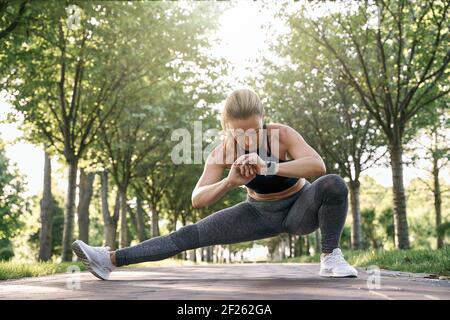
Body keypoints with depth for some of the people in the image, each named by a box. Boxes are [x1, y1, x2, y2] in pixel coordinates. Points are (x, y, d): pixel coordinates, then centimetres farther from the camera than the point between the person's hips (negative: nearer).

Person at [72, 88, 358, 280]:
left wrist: (269, 166, -58)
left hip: (300, 208, -2)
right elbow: (198, 200, -27)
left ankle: (331, 256, -18)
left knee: (333, 184, -35)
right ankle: (112, 260, -11)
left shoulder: (283, 134, -29)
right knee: (194, 234, -10)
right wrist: (230, 182, -47)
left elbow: (318, 165, -45)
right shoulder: (222, 153, -21)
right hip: (261, 213, 2)